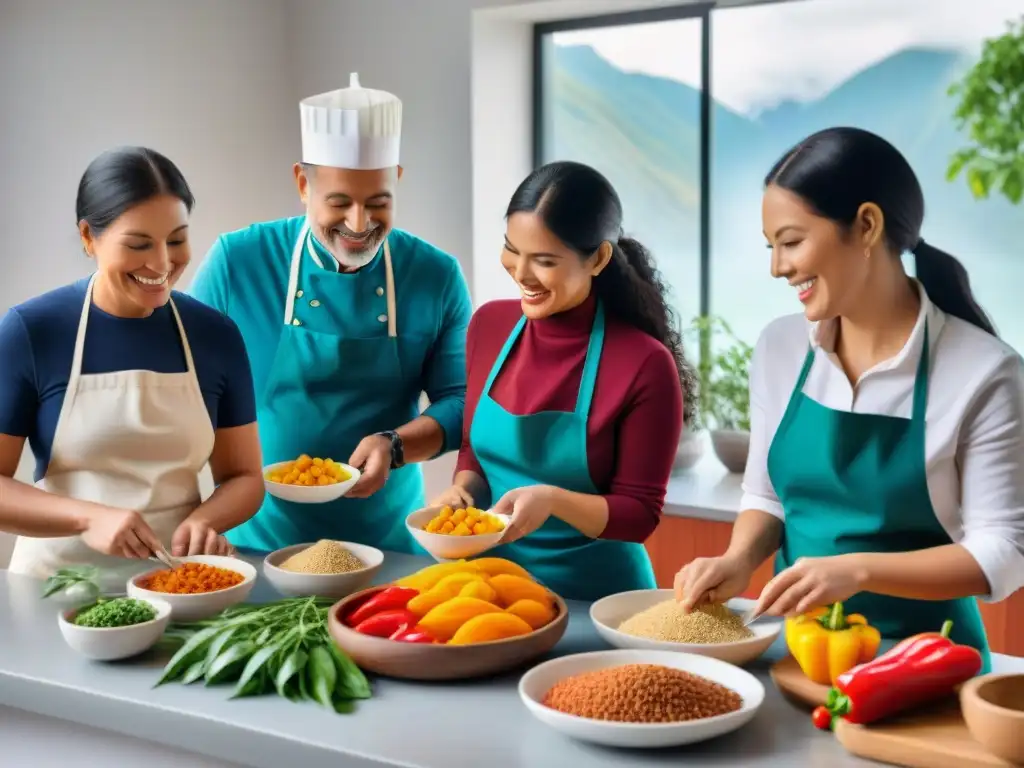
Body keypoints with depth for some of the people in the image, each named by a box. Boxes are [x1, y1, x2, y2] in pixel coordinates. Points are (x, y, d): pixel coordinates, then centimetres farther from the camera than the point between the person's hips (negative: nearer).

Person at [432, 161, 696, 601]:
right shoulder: (489, 325, -3)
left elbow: (641, 514, -12)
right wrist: (463, 489, -10)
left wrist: (553, 500, -28)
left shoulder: (645, 365, -19)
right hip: (493, 577, 4)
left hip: (594, 595, -4)